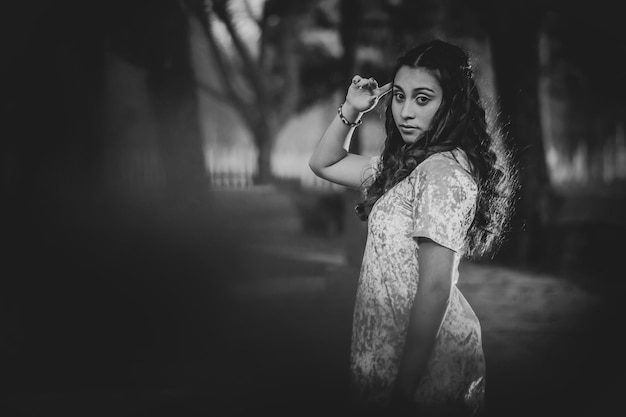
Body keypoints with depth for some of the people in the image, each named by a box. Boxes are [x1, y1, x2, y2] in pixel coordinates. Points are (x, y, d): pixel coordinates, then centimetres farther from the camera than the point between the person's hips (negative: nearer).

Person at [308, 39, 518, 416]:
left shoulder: (444, 171, -20)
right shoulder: (405, 162, 9)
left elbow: (435, 285, -24)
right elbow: (323, 163, 22)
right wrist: (351, 110, 5)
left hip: (427, 356, -9)